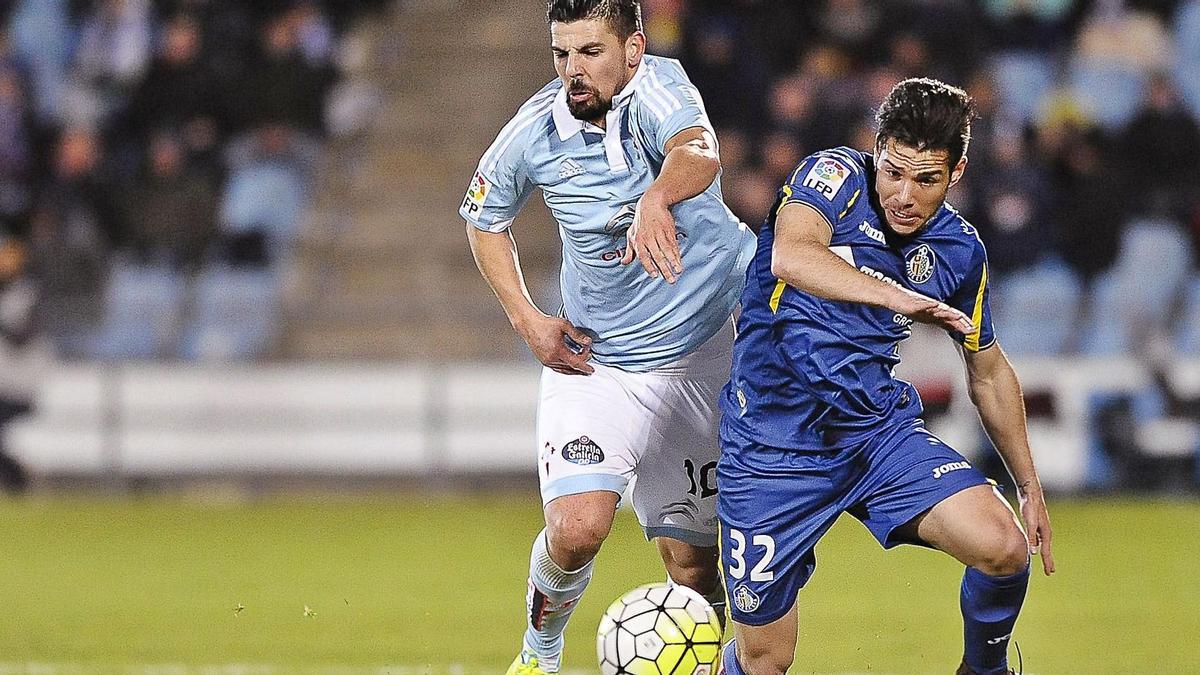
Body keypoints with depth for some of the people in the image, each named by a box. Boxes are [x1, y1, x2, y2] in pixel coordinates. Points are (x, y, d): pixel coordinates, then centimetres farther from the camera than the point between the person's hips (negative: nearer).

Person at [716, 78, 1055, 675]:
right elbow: (790, 255, -33)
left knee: (1004, 546, -20)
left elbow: (989, 372, 19)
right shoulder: (836, 176, -10)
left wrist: (1029, 486, 19)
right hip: (773, 442, -3)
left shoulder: (959, 251, 3)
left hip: (879, 430, 3)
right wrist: (897, 297, -45)